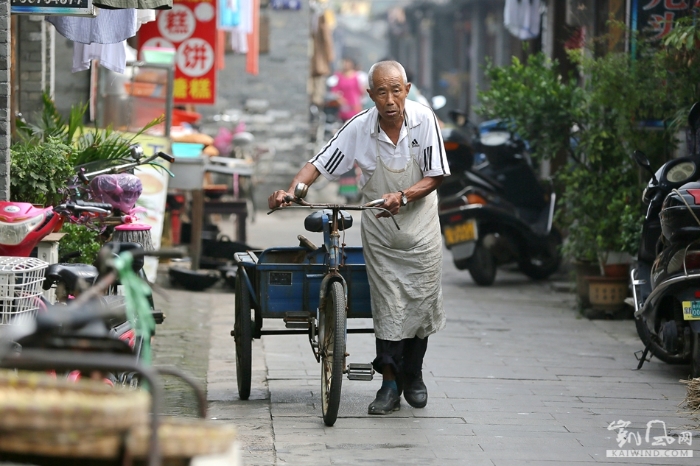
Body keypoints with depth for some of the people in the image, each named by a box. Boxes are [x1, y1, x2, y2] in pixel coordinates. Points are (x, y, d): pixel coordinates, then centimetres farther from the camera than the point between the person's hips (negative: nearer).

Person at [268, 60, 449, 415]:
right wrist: (290, 191, -29)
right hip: (379, 231, 0)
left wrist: (403, 197, -29)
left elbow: (435, 177, -12)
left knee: (420, 302, 5)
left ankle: (413, 376, 24)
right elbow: (319, 164, -12)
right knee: (387, 306, -2)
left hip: (420, 227, 0)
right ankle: (390, 383, 8)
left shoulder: (424, 120, -16)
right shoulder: (359, 128, -16)